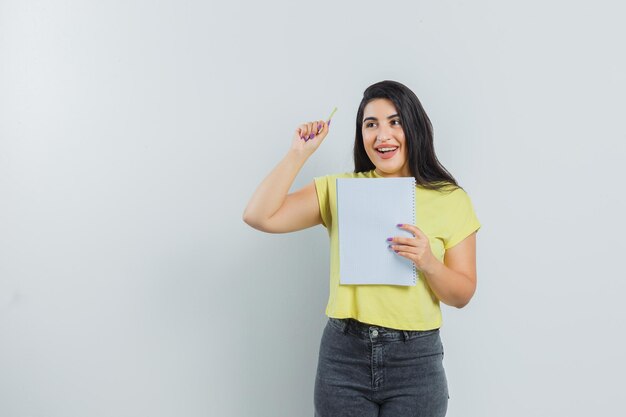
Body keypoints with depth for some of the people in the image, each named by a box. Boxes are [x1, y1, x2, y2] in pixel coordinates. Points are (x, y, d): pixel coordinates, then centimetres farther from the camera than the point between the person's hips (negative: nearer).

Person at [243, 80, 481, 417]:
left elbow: (462, 295, 1)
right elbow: (259, 216, -8)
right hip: (343, 353, 1)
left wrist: (428, 263, -18)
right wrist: (300, 152, -6)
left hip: (415, 359, 0)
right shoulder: (338, 189, 2)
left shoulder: (451, 199, 1)